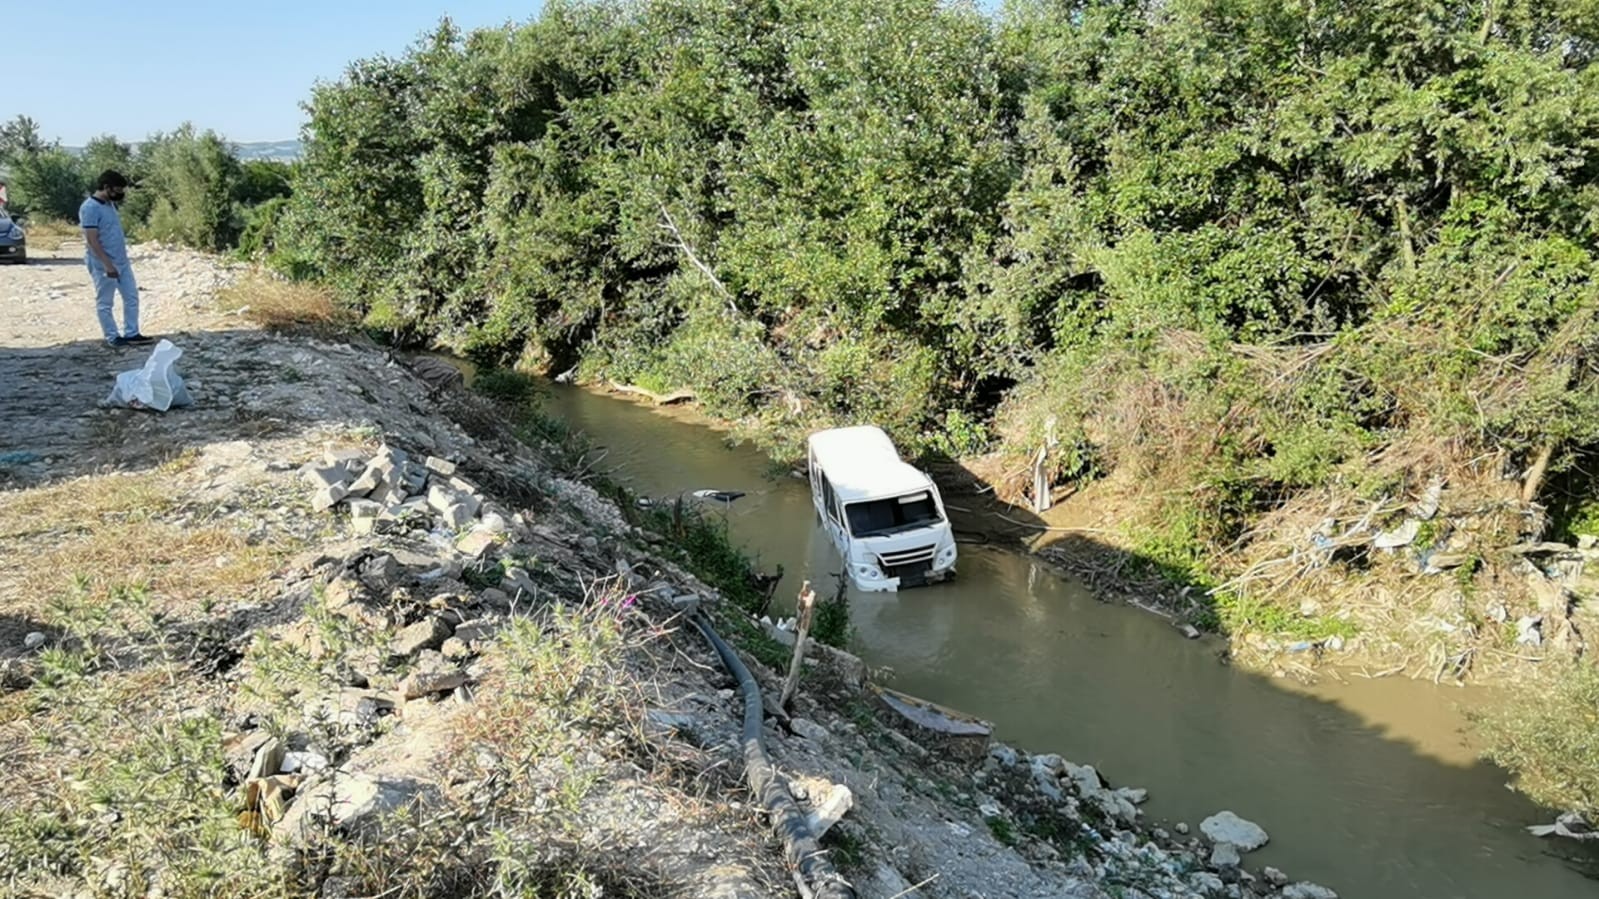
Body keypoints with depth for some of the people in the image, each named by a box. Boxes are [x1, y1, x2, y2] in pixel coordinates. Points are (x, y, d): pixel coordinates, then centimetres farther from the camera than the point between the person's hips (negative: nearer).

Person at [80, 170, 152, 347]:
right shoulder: (90, 208, -19)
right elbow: (92, 240, -22)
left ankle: (131, 334, 17)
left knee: (131, 297, 10)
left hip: (122, 261, 9)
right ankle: (112, 338, 11)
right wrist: (107, 264, -24)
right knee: (105, 303, 4)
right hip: (104, 265, -9)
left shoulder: (110, 204, 10)